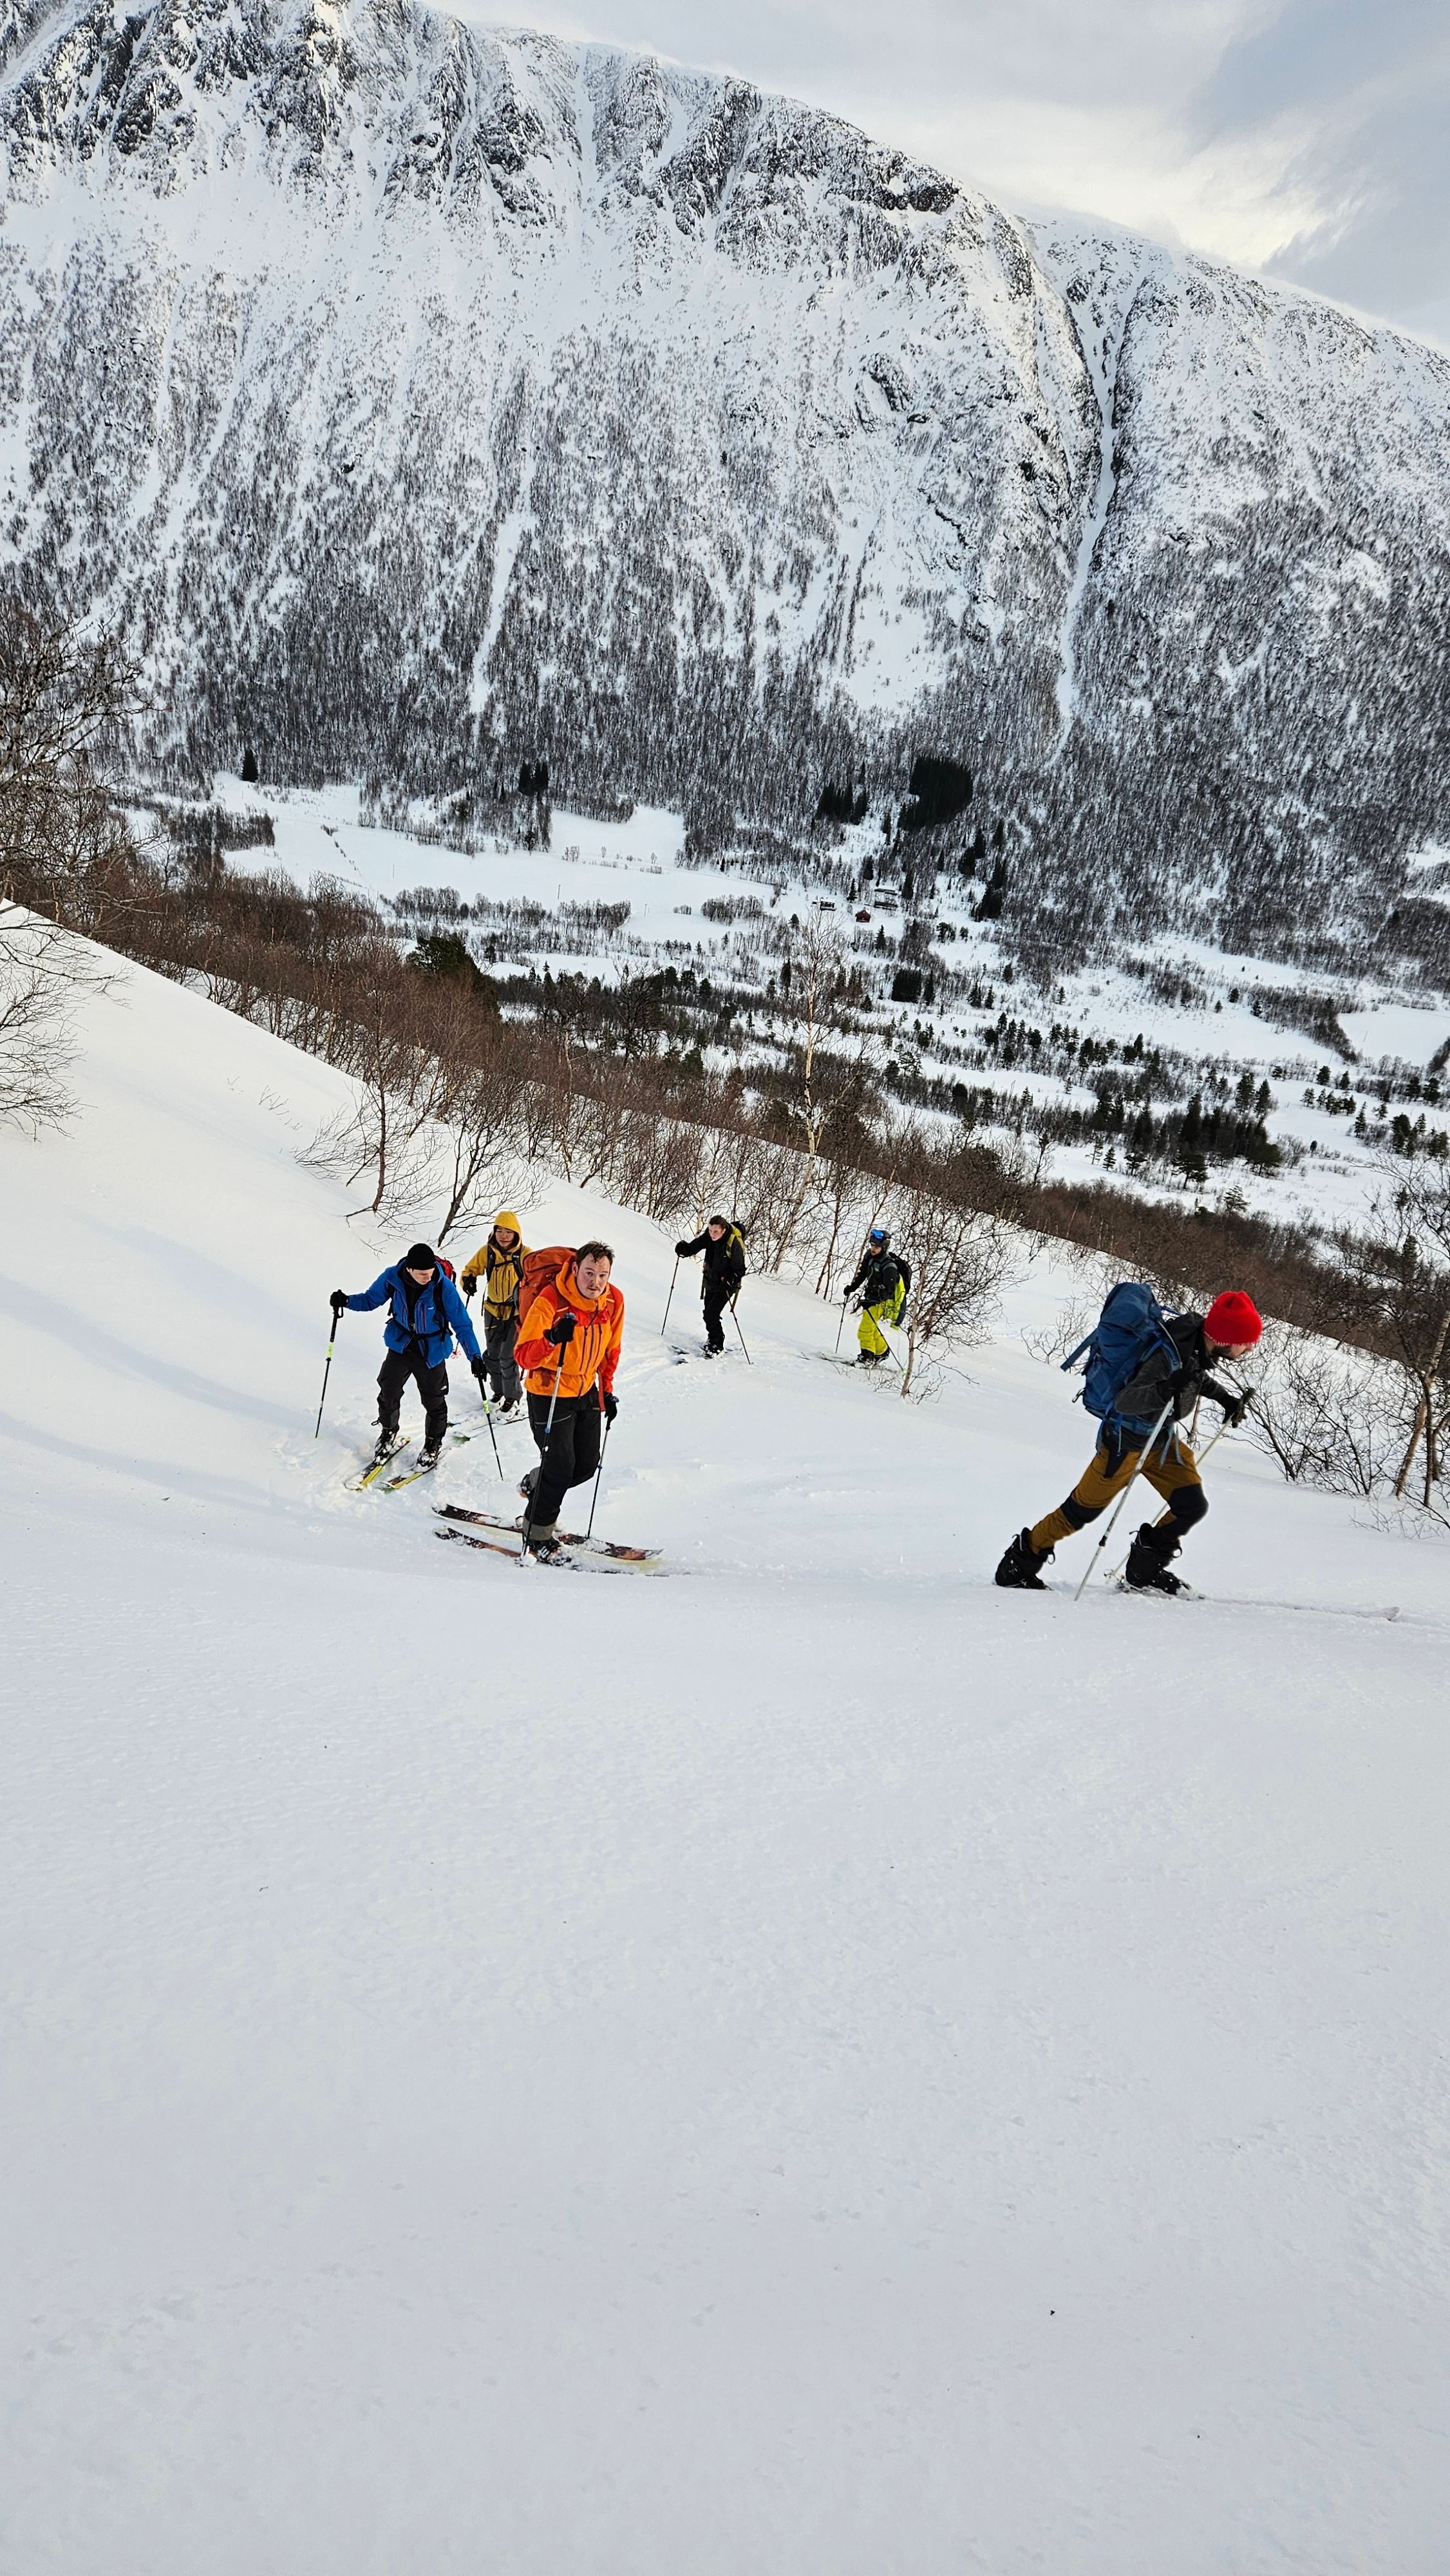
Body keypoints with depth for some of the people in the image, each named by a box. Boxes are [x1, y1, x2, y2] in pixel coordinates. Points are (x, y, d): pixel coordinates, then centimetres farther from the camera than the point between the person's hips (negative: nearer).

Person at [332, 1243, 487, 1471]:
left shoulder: (443, 1286, -25)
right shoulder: (393, 1278, -19)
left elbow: (462, 1323, -18)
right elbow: (371, 1299, 0)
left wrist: (475, 1356, -24)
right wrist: (347, 1301, -19)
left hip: (432, 1351, -2)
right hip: (400, 1345, 2)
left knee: (434, 1401, 7)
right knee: (388, 1393, 2)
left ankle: (433, 1444, 32)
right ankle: (388, 1434, 31)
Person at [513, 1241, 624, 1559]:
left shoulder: (614, 1301, -9)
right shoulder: (550, 1301, -27)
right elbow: (523, 1356, -31)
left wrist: (607, 1390, 12)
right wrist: (552, 1338, -49)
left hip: (587, 1391, 6)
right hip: (549, 1392, -6)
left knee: (587, 1464, 12)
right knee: (561, 1465, -8)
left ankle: (535, 1485, 40)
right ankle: (539, 1534, 12)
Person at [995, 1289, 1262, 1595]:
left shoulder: (1202, 1342, -10)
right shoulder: (1169, 1356, -35)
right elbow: (1124, 1401, -40)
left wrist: (1223, 1396, 6)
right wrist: (1166, 1390, -56)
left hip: (1163, 1438, 8)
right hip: (1127, 1440, -8)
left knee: (1193, 1506, 0)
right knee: (1084, 1509, 3)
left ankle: (1144, 1569, 19)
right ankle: (1020, 1563, 20)